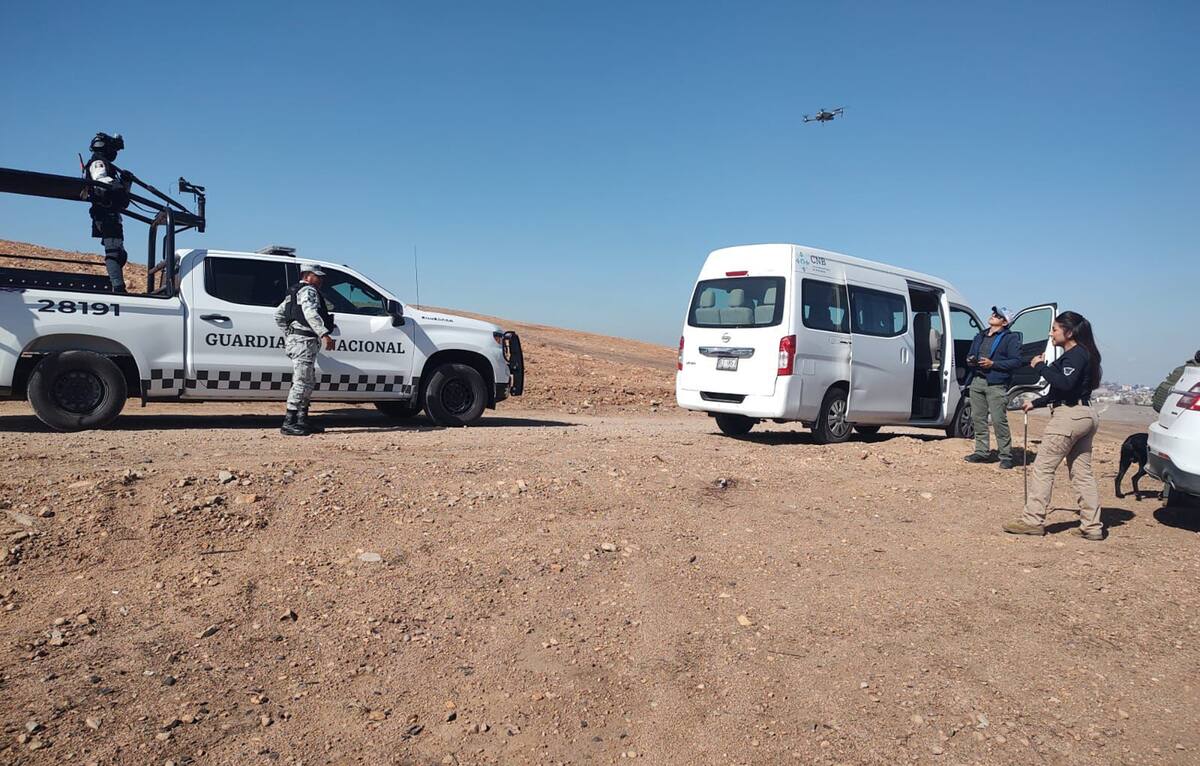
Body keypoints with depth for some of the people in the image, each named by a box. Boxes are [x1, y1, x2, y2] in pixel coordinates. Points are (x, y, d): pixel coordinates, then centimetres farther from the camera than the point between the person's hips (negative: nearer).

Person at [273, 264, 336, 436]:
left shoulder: (294, 293, 25)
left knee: (309, 381, 15)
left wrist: (288, 334, 28)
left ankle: (302, 420, 19)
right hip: (304, 340, -11)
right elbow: (310, 314, -24)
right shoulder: (308, 291, -7)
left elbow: (278, 314, 29)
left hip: (295, 339, 11)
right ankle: (288, 424, -13)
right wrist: (324, 334, -32)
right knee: (302, 381, -12)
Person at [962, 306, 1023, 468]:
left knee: (999, 420, -9)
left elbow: (1016, 361, -8)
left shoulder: (1010, 338, 0)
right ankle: (982, 452, 17)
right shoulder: (980, 336, 21)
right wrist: (969, 360, 3)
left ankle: (1006, 455, -3)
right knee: (978, 418, 8)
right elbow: (969, 355, 27)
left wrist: (993, 364, -16)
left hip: (996, 384, -7)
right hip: (976, 381, 7)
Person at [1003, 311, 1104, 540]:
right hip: (1086, 416, 10)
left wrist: (1041, 366, -18)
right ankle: (1092, 526, 11)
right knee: (1082, 472, 10)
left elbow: (1065, 384, -28)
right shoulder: (1083, 354, 20)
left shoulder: (1076, 354, -11)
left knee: (1043, 468, -5)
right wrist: (1035, 403, 27)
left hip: (1069, 416, -10)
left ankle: (1033, 520, -3)